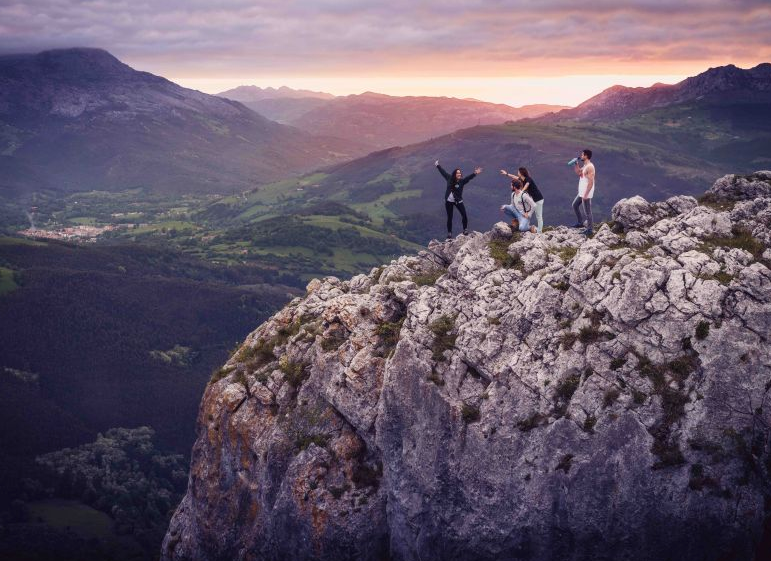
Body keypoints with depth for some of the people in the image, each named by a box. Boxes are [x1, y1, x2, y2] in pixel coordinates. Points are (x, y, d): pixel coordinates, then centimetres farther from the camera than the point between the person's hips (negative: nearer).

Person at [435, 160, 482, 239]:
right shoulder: (449, 178, -4)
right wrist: (437, 166, 19)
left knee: (464, 215, -13)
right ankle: (449, 233, 21)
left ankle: (465, 229, 8)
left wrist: (475, 173, -41)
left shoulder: (462, 181, -9)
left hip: (458, 201, -1)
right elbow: (443, 172, 8)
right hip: (448, 201, 1)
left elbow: (469, 177, -24)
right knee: (449, 217, 9)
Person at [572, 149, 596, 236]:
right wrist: (576, 163, 8)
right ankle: (581, 223, 32)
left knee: (587, 212, -3)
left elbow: (591, 182, -25)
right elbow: (578, 173, 22)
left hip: (586, 193, -11)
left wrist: (586, 194, -26)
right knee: (575, 205, 23)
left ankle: (590, 229, 5)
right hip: (581, 192, 11)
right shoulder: (585, 166, 10)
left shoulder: (590, 167, -21)